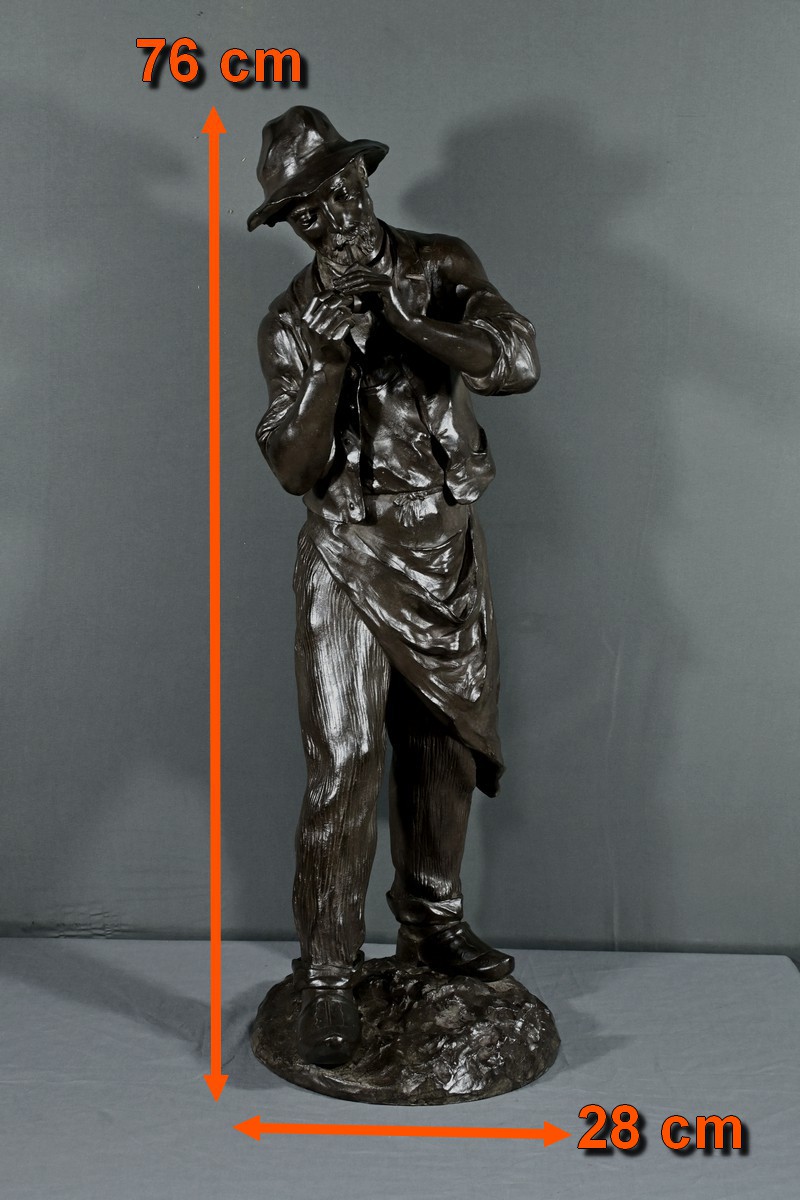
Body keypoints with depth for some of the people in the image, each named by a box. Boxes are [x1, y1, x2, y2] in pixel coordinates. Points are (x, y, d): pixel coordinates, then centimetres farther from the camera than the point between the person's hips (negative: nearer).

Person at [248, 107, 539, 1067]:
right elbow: (293, 469, -9)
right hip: (351, 555, -2)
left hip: (449, 551, 3)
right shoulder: (291, 321, 1)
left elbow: (517, 362, -13)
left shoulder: (440, 266, 4)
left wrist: (407, 320, -21)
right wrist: (329, 362, -21)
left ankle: (432, 923, 32)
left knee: (447, 747, 12)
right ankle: (327, 976, 4)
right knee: (343, 763, -8)